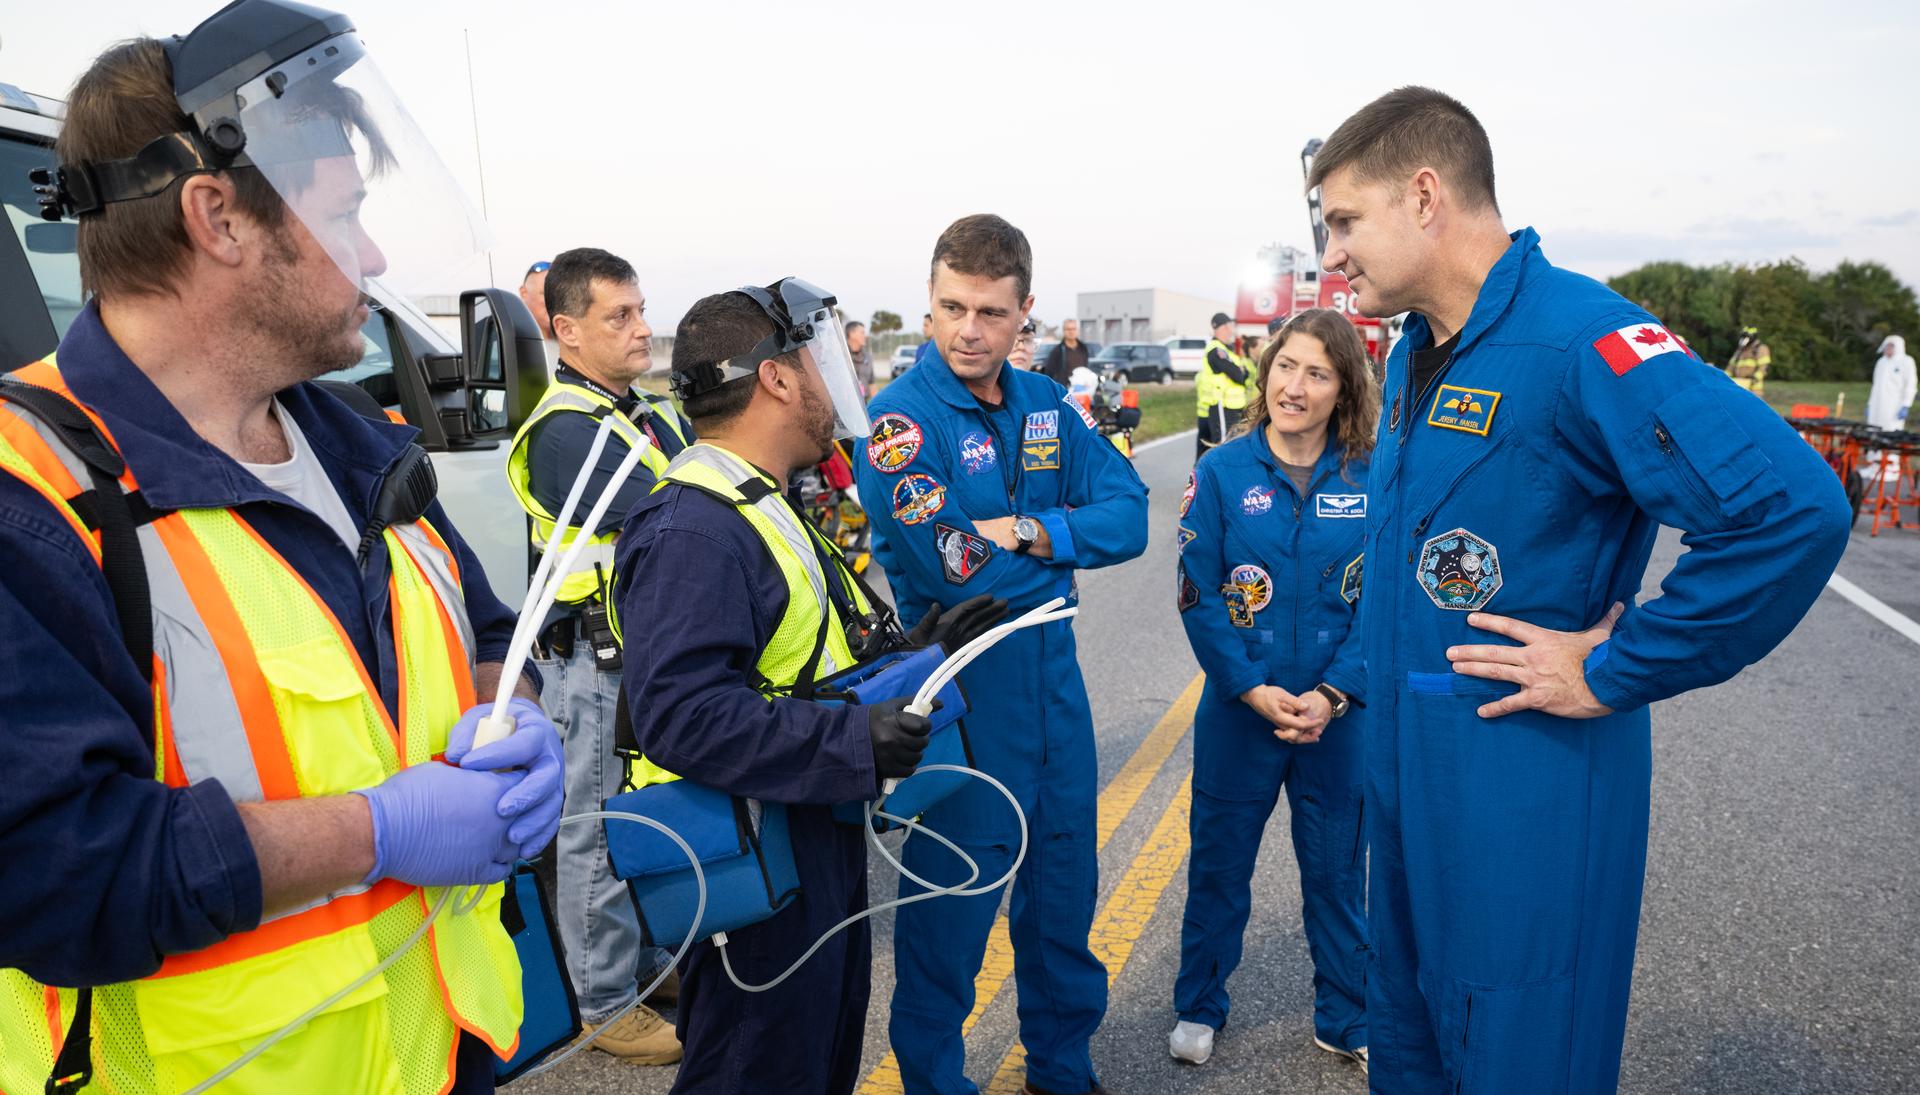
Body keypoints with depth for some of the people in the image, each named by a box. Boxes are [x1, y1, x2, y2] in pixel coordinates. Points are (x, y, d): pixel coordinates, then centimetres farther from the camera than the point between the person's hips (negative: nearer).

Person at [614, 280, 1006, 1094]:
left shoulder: (763, 509, 14)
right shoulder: (693, 529, -23)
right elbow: (680, 712, -33)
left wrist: (915, 652, 8)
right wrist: (854, 743, -32)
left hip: (818, 847, 11)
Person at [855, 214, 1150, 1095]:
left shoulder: (1047, 406, 4)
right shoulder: (901, 419, -15)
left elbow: (1128, 518, -3)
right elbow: (952, 574, -25)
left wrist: (1031, 532, -17)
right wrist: (1054, 534, -14)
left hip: (1052, 675, 6)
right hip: (961, 690, -6)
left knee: (1065, 884, 19)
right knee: (954, 898, 9)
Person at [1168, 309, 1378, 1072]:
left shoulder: (1369, 480, -4)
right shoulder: (1221, 473, -6)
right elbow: (1198, 598, -7)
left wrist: (1333, 694, -14)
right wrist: (1252, 689, -14)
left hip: (1337, 714, 1)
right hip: (1238, 708, 0)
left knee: (1336, 869, 16)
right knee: (1219, 864, 13)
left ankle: (1346, 1019, 37)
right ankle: (1199, 1008, 34)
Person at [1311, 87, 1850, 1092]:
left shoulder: (1577, 339, -21)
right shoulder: (1415, 352, 8)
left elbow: (1794, 508, -30)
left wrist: (1616, 673, -22)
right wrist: (1376, 681, 11)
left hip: (1526, 792, -8)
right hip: (1405, 774, 8)